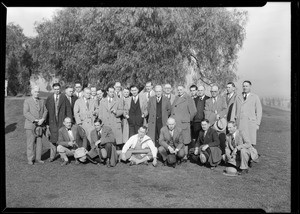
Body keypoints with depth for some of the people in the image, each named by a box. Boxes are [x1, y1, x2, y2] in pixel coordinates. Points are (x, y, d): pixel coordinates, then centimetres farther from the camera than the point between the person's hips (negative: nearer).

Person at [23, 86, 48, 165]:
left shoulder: (41, 101, 13)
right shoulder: (27, 101, -1)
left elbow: (45, 111, 9)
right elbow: (25, 113, -10)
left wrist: (42, 119, -9)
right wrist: (34, 120, -18)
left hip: (40, 125, 4)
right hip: (30, 125, -4)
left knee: (39, 142, 5)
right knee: (30, 143, -1)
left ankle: (38, 158, 14)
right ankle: (30, 159, 8)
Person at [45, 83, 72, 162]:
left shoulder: (64, 98, 0)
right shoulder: (49, 98, 5)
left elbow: (68, 110, 0)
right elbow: (46, 110, 5)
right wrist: (47, 123, 1)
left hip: (62, 121, -1)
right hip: (52, 121, 2)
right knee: (53, 139, 4)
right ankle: (52, 156, 16)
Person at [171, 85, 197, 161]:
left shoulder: (188, 98, -5)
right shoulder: (176, 98, 14)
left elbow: (193, 111, -7)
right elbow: (172, 109, 23)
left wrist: (189, 119, 1)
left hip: (183, 123, -6)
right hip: (174, 123, 6)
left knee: (184, 141, 2)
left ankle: (185, 156, 11)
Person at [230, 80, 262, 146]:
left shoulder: (255, 97, 6)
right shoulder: (238, 97, 14)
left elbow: (259, 111, 5)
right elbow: (234, 111, 11)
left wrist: (257, 124, -2)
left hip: (250, 122, -2)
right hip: (239, 123, 2)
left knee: (250, 143, -5)